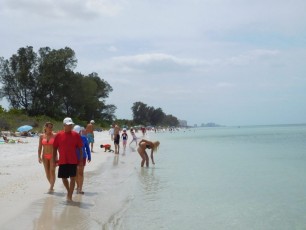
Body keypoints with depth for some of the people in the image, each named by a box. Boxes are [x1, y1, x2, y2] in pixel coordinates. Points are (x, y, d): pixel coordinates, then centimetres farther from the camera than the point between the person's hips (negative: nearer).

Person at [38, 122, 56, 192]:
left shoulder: (55, 135, -2)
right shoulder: (42, 136, 4)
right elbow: (40, 147, 5)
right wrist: (39, 156, -4)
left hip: (53, 155, -3)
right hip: (45, 156, 3)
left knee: (52, 171, -13)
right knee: (47, 172, 7)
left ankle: (51, 187, -14)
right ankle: (52, 186, 24)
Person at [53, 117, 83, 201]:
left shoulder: (76, 135, -2)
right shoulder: (59, 135, -1)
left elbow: (80, 148, 2)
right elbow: (55, 148, 6)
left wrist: (81, 160, -2)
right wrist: (54, 160, 3)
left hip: (73, 161, -1)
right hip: (62, 161, 1)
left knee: (72, 178, -3)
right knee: (64, 178, 11)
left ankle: (70, 196, 4)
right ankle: (69, 191, 36)